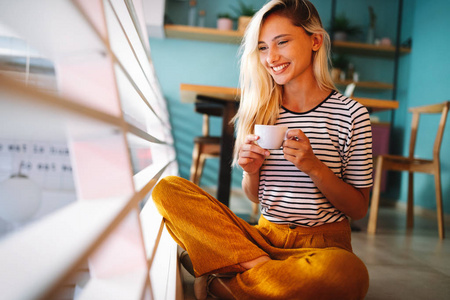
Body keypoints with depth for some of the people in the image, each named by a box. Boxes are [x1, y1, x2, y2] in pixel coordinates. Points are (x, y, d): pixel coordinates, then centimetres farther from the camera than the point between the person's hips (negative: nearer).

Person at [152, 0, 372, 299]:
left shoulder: (350, 114, -3)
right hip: (266, 236, 3)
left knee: (348, 274, -40)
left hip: (323, 243, -2)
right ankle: (262, 265, -21)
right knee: (168, 189, -14)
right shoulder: (260, 111, 7)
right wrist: (251, 171, -9)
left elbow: (359, 209, -1)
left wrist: (314, 167, -17)